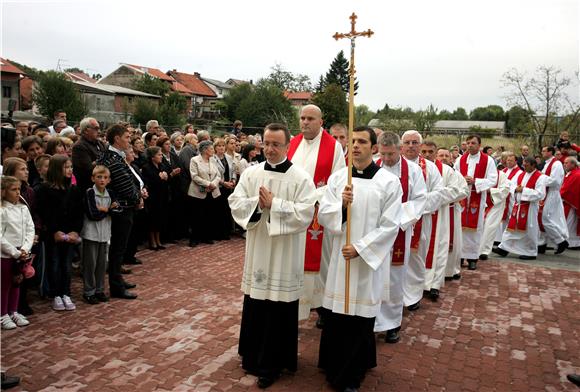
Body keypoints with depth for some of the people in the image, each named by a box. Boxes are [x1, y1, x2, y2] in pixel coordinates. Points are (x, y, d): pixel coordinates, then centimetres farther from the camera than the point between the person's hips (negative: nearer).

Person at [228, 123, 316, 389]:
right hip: (257, 251, 4)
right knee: (254, 306, 15)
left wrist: (274, 204, -20)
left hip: (284, 255, -4)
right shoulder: (251, 173, 4)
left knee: (279, 310, 5)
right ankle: (254, 356, 35)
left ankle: (273, 363, 22)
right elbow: (235, 203, 1)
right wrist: (256, 203, -16)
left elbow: (305, 212, -18)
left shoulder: (300, 178, -10)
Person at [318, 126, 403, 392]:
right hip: (340, 256, 3)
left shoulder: (389, 182, -5)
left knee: (360, 317, 5)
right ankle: (334, 366, 31)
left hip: (369, 259, -3)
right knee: (334, 315, 9)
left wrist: (360, 248, -15)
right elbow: (323, 215, 1)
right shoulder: (337, 178, 5)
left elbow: (390, 225, -9)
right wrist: (341, 205, -18)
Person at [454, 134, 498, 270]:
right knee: (461, 226, 2)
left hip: (478, 199, -2)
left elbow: (493, 180, -7)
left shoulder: (488, 160, -1)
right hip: (461, 197, 2)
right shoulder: (460, 160, 8)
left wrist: (475, 181, -17)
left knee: (475, 227, 3)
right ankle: (460, 255, 11)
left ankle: (473, 257, 12)